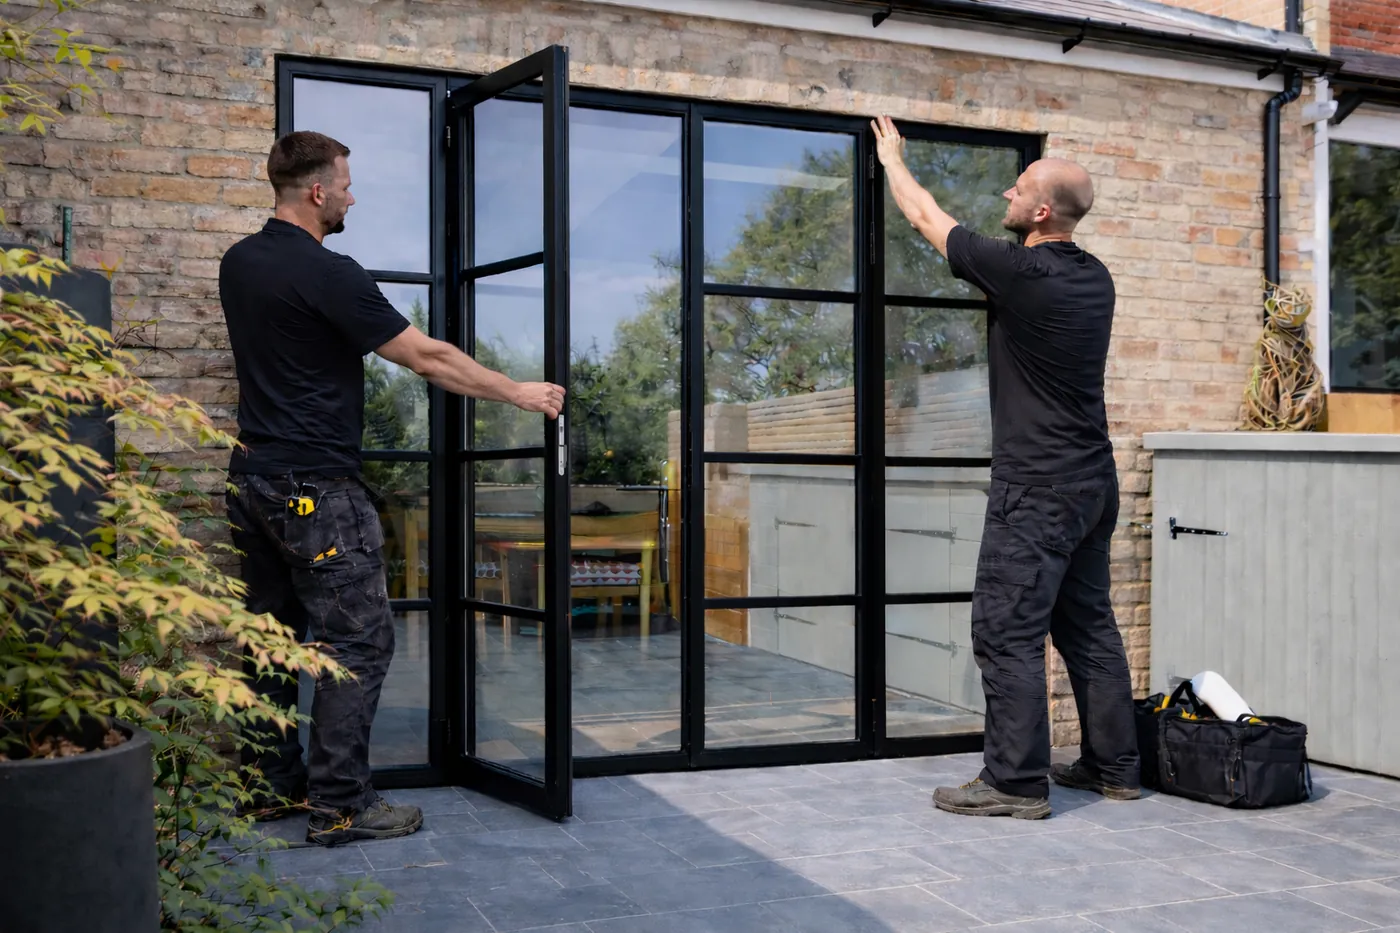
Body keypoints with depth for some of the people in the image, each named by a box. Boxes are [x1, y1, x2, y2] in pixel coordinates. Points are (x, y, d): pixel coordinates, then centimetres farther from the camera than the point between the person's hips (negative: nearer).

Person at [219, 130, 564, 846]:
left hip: (251, 477, 9)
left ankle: (271, 785, 22)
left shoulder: (238, 263, 9)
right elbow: (428, 358, -14)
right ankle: (340, 805, -2)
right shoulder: (327, 274, -16)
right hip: (315, 485, -9)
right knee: (357, 639, -3)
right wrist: (520, 393, -5)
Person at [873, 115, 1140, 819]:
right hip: (1094, 480, 9)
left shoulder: (1019, 272, -14)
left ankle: (1016, 781, 0)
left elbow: (926, 218, 0)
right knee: (1088, 624, 15)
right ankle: (1114, 765, 22)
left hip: (1037, 488, -9)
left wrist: (892, 157, 17)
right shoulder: (1095, 278, 7)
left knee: (1007, 630, -4)